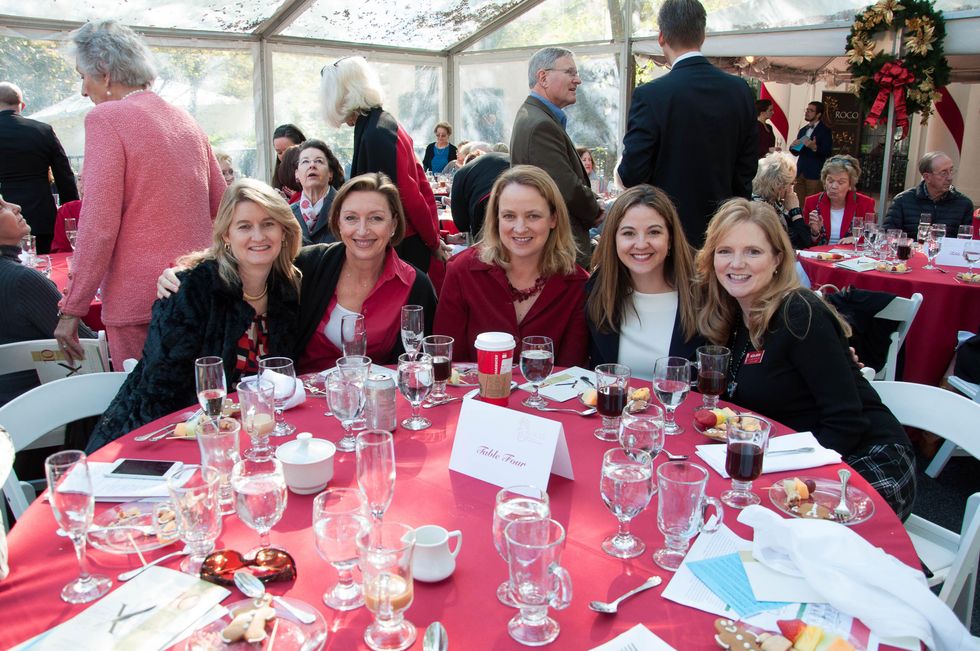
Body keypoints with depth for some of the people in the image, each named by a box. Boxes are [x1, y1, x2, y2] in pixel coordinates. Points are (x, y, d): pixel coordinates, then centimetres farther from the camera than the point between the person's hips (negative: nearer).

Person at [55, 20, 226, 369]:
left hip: (139, 298, -7)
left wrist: (72, 310, -10)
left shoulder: (105, 118, -8)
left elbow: (98, 225, -15)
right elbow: (220, 202, 16)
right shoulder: (185, 119, 12)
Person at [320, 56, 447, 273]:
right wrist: (433, 238, 13)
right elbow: (421, 184, 13)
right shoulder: (385, 122, 10)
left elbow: (410, 197, -19)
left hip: (403, 247, -9)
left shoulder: (376, 135, -20)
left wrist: (433, 243, -8)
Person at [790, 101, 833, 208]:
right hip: (801, 172, 6)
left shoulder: (825, 130, -3)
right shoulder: (803, 130, 17)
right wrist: (792, 146, -5)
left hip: (814, 174, -6)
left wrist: (815, 147, -29)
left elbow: (828, 153, -11)